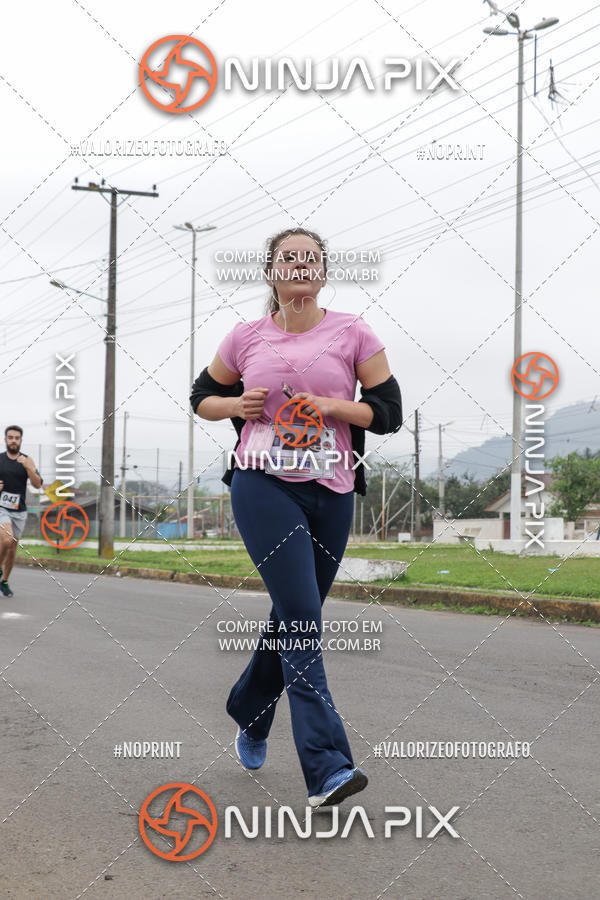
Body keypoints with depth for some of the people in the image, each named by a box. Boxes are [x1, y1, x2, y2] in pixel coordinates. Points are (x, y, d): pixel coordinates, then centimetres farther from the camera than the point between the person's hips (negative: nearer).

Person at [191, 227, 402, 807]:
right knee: (300, 617, -15)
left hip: (331, 492, 2)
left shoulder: (352, 333, 4)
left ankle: (248, 715, 41)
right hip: (263, 484, -2)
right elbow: (201, 396, 19)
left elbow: (390, 412, 3)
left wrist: (333, 406, -13)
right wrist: (236, 405, -3)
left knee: (294, 617, 14)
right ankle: (327, 768, -19)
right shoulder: (246, 338, 6)